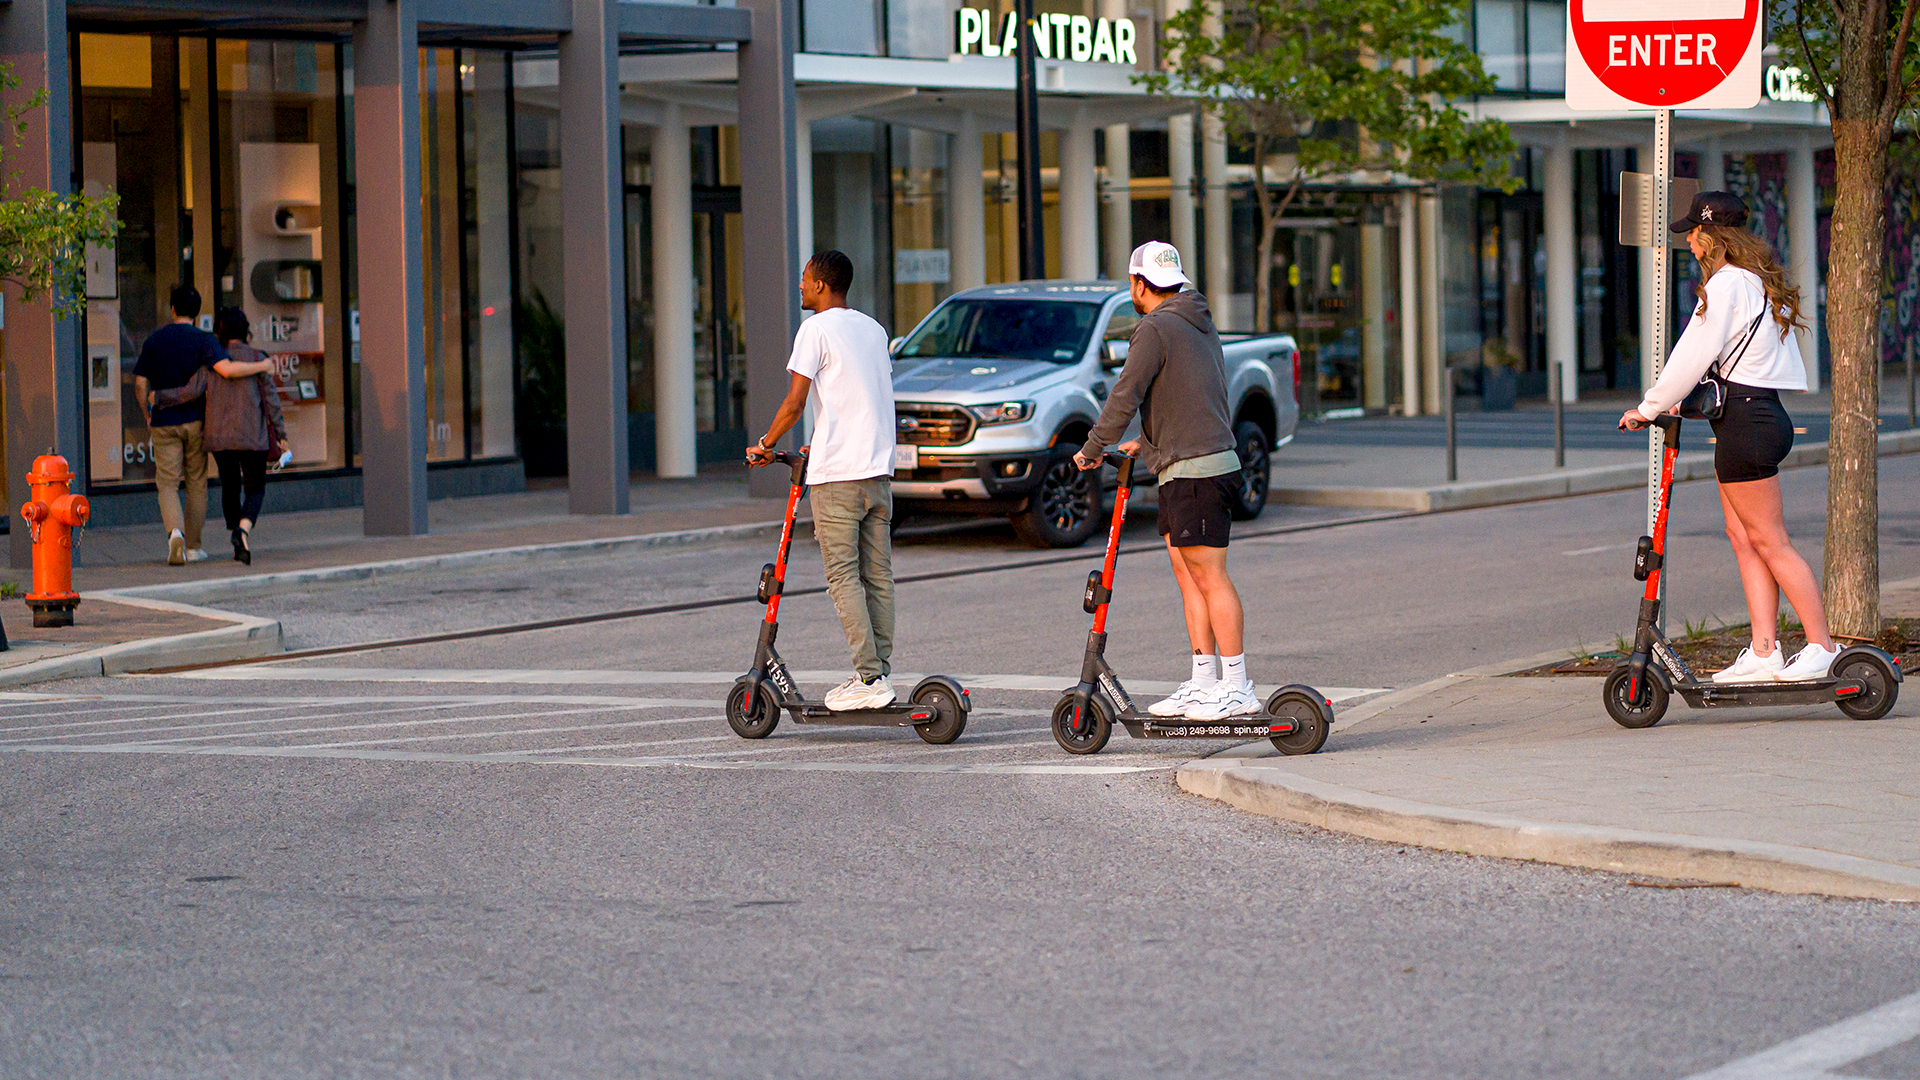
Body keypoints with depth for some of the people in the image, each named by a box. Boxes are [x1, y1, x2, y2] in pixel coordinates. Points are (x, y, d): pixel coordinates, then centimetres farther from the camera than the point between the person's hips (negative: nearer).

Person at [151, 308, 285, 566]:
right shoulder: (257, 359, -4)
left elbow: (193, 390, -9)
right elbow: (270, 399, -4)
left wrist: (159, 398, 3)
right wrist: (281, 434, 2)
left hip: (218, 435, 2)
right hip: (251, 435, -2)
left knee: (230, 487, 16)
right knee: (255, 488, 4)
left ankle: (241, 547, 16)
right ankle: (243, 529, -24)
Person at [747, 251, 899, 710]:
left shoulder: (816, 330, -7)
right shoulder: (874, 329, 15)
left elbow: (795, 403, -11)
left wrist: (764, 445, 4)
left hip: (837, 475, -7)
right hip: (879, 468, 7)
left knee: (843, 577, -6)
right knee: (877, 576, 8)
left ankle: (871, 678, -11)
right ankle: (880, 670, 8)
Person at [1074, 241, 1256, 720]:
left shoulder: (1156, 328, -11)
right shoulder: (1200, 324, 18)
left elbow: (1125, 397, -14)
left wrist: (1092, 451, -3)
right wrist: (1147, 443, 32)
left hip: (1194, 471, -10)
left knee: (1209, 576, -9)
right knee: (1186, 573, 12)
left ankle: (1237, 688, -9)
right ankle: (1204, 681, 13)